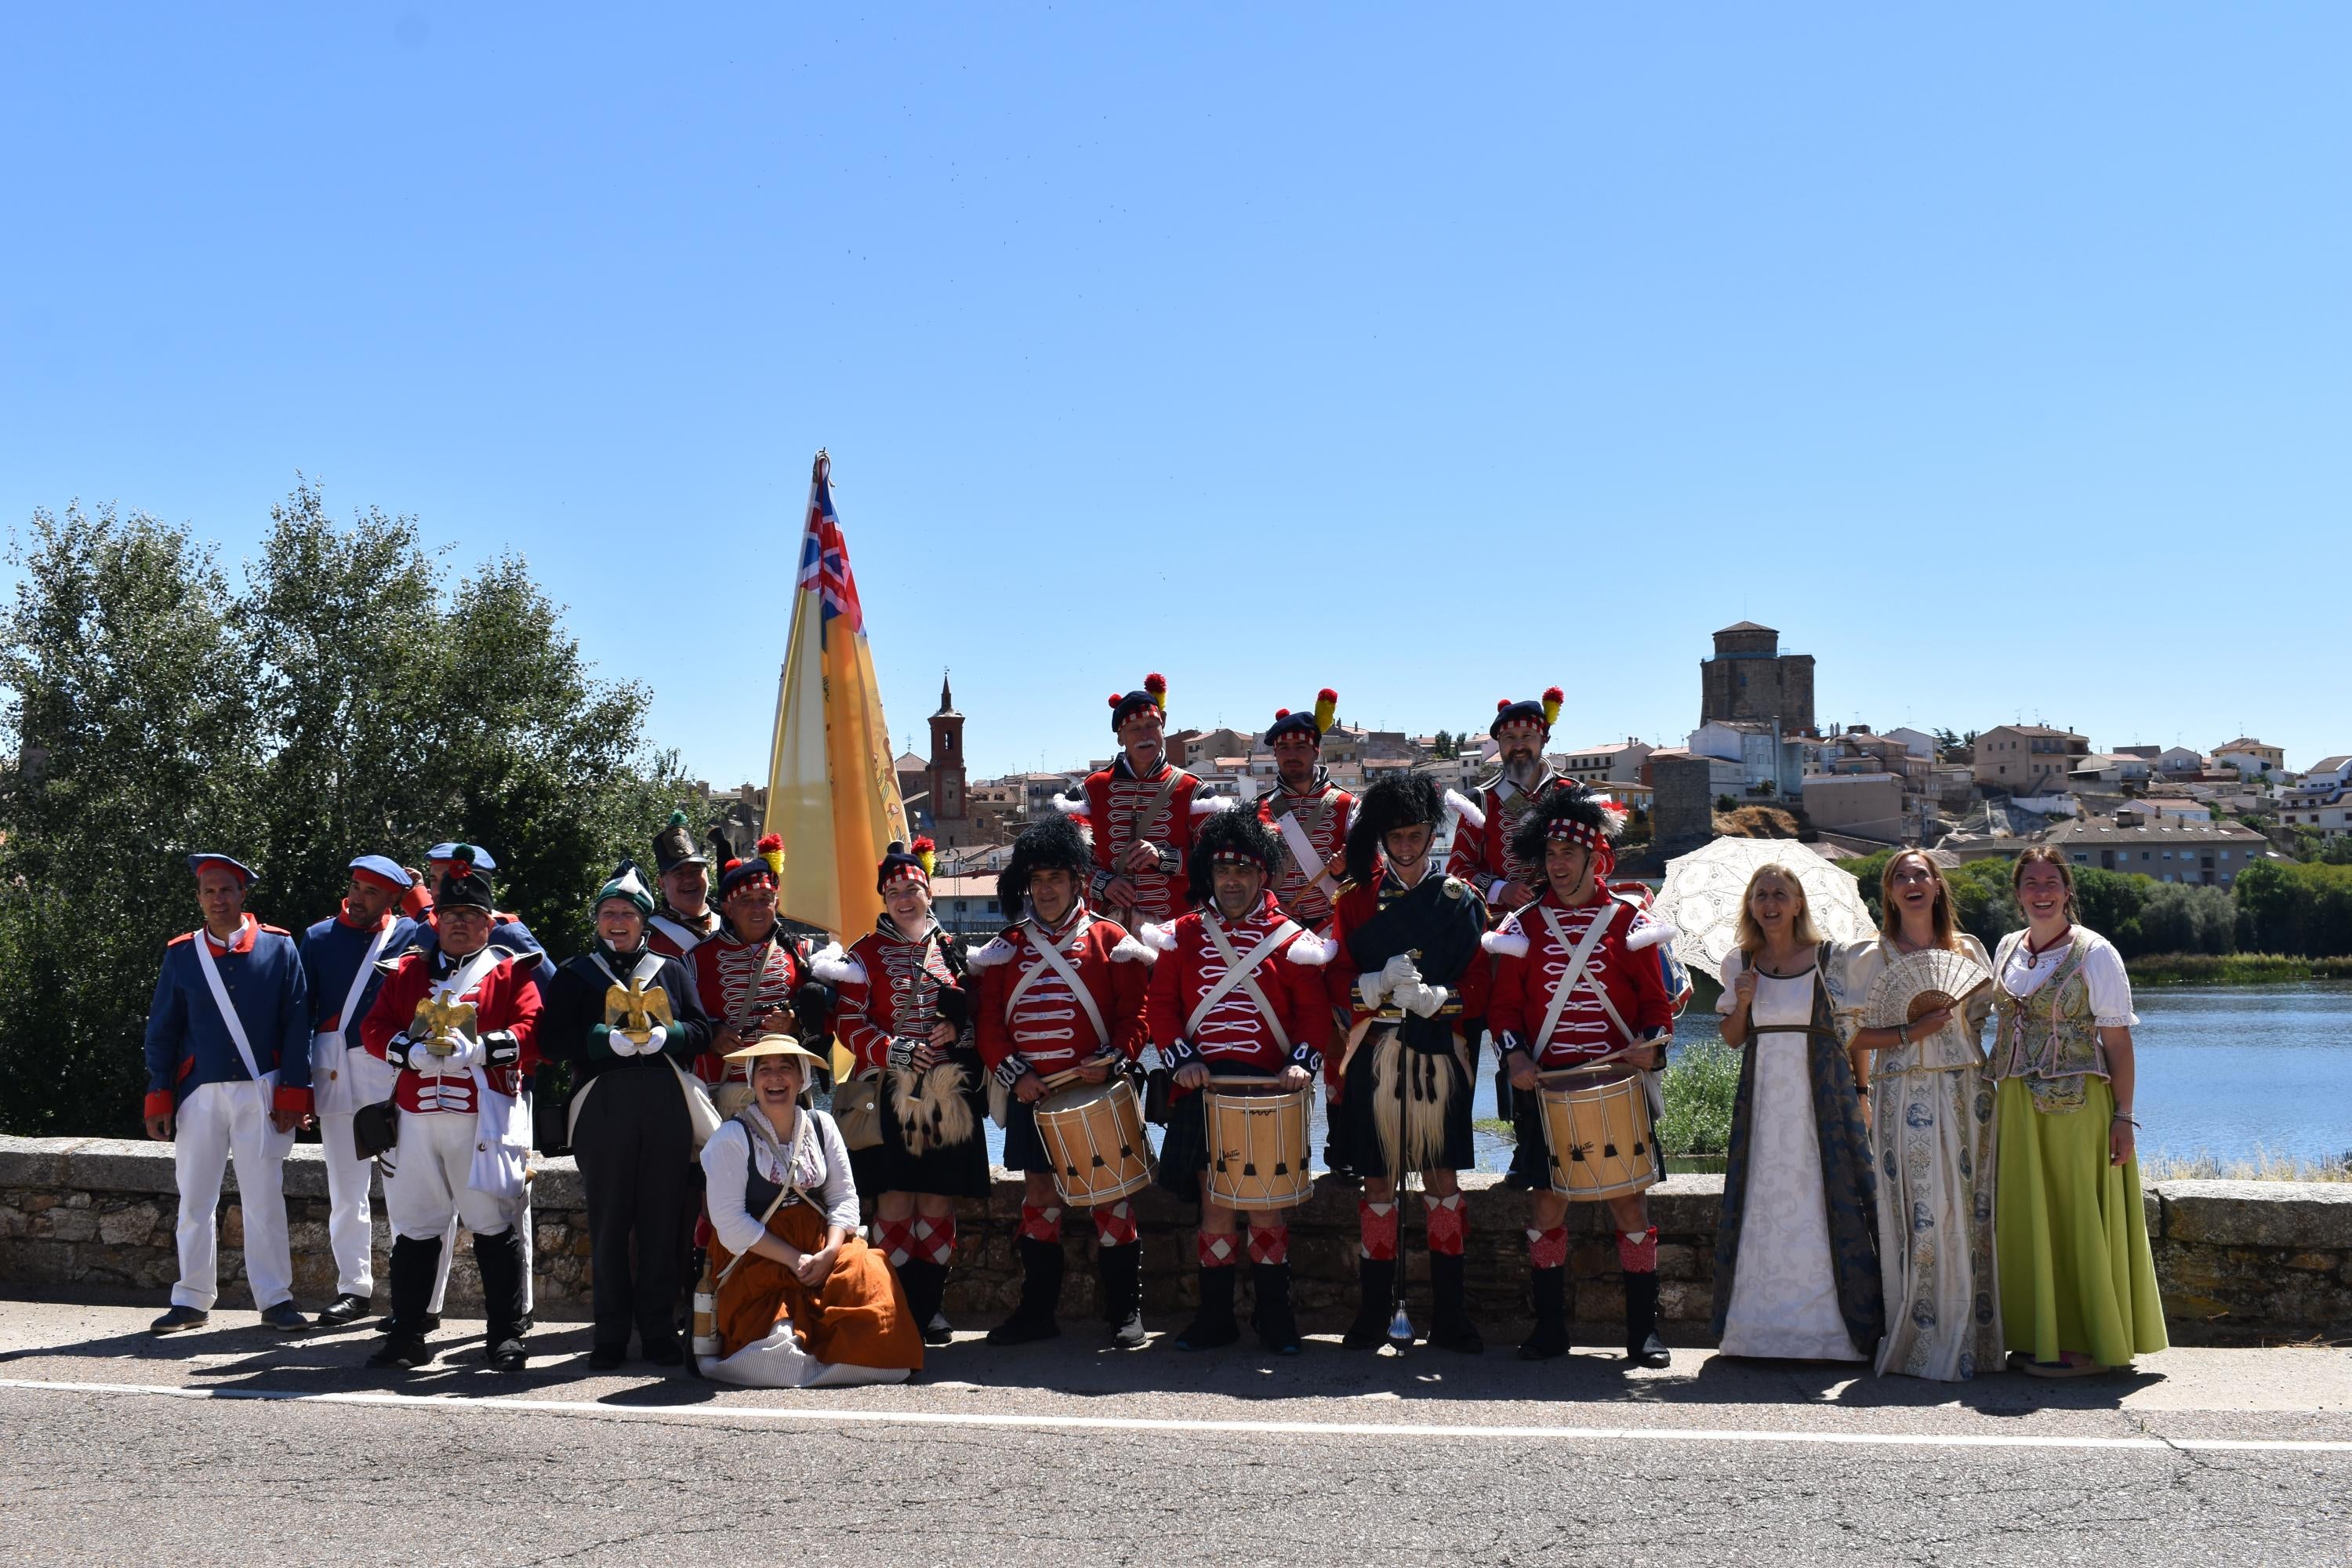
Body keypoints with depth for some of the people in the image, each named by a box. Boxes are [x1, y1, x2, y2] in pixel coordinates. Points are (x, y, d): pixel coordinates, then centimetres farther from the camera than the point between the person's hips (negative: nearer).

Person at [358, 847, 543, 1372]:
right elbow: (375, 1028, 9)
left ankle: (506, 1336, 5)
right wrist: (413, 1051, -11)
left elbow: (530, 1033, -4)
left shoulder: (510, 970, 7)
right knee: (414, 1228, 7)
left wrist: (479, 1049, -19)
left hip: (486, 1116, -3)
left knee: (496, 1226, -3)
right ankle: (405, 1337, 15)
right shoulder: (410, 969, 17)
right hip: (417, 1115, 3)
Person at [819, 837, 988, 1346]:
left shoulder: (953, 950, 12)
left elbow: (980, 1014, 15)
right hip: (891, 1094, -2)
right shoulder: (867, 953, 5)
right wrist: (896, 1052, -13)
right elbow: (849, 1023, -1)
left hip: (949, 1094, 2)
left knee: (939, 1203, 3)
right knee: (895, 1201, -6)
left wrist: (957, 1029, -6)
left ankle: (930, 1306, 10)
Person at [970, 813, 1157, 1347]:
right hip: (1031, 1094, 3)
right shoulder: (1007, 947, 9)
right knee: (1039, 1195, 8)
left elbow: (1135, 1013, -2)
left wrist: (1112, 1059, -16)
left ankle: (1125, 1314, 7)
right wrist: (1012, 1072, -8)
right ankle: (1037, 1313, 16)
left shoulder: (1109, 940, 1)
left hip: (1098, 1091, -3)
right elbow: (989, 1020, 6)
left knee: (1109, 1195, 0)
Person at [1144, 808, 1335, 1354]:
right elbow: (1160, 1004, 7)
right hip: (1204, 1090, 1)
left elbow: (1314, 1010, 3)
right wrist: (1181, 1057, -7)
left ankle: (1274, 1315, 12)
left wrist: (1303, 1061, -13)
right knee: (1215, 1203, 3)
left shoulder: (1288, 939, 3)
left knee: (1265, 1205, 1)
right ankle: (1216, 1316, 13)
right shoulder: (1183, 936, 8)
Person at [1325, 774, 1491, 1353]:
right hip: (1376, 1057, 0)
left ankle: (1449, 1313, 9)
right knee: (1378, 1181, 5)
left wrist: (1433, 997, -17)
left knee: (1442, 1179, 3)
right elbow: (1338, 981, 1)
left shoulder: (1460, 899, 4)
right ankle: (1374, 1310, 14)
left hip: (1440, 1055, 0)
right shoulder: (1357, 898, 5)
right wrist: (1380, 984, -19)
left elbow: (1478, 987, 1)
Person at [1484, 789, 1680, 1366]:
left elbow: (1657, 1001, 5)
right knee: (1547, 1205, 3)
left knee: (1630, 1205, 0)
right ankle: (1550, 1328, 13)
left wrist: (1649, 1047, -15)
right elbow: (1505, 1004, 6)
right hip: (1547, 1084, 1)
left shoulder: (1629, 920, 5)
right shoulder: (1524, 924, 7)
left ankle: (1643, 1330, 8)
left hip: (1619, 1083, -1)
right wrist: (1514, 1054, -11)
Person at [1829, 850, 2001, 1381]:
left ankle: (1972, 1339, 8)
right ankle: (1920, 1344, -1)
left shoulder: (1967, 950, 12)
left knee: (1970, 1213, 1)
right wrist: (1910, 1033, -12)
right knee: (1918, 1219, -7)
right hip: (1903, 1096, -3)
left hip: (1966, 1092, 3)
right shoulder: (1871, 957, 3)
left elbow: (1981, 1015, 20)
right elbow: (1854, 1035, -1)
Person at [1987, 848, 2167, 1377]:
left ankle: (2090, 1344, 7)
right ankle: (2038, 1338, 17)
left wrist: (2123, 1118, -13)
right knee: (2027, 1219, 7)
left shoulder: (2094, 953, -6)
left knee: (2080, 1221, -1)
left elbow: (2118, 1041, -8)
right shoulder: (2007, 949, 11)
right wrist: (1995, 1098, 13)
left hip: (2078, 1104, -6)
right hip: (2018, 1106, 6)